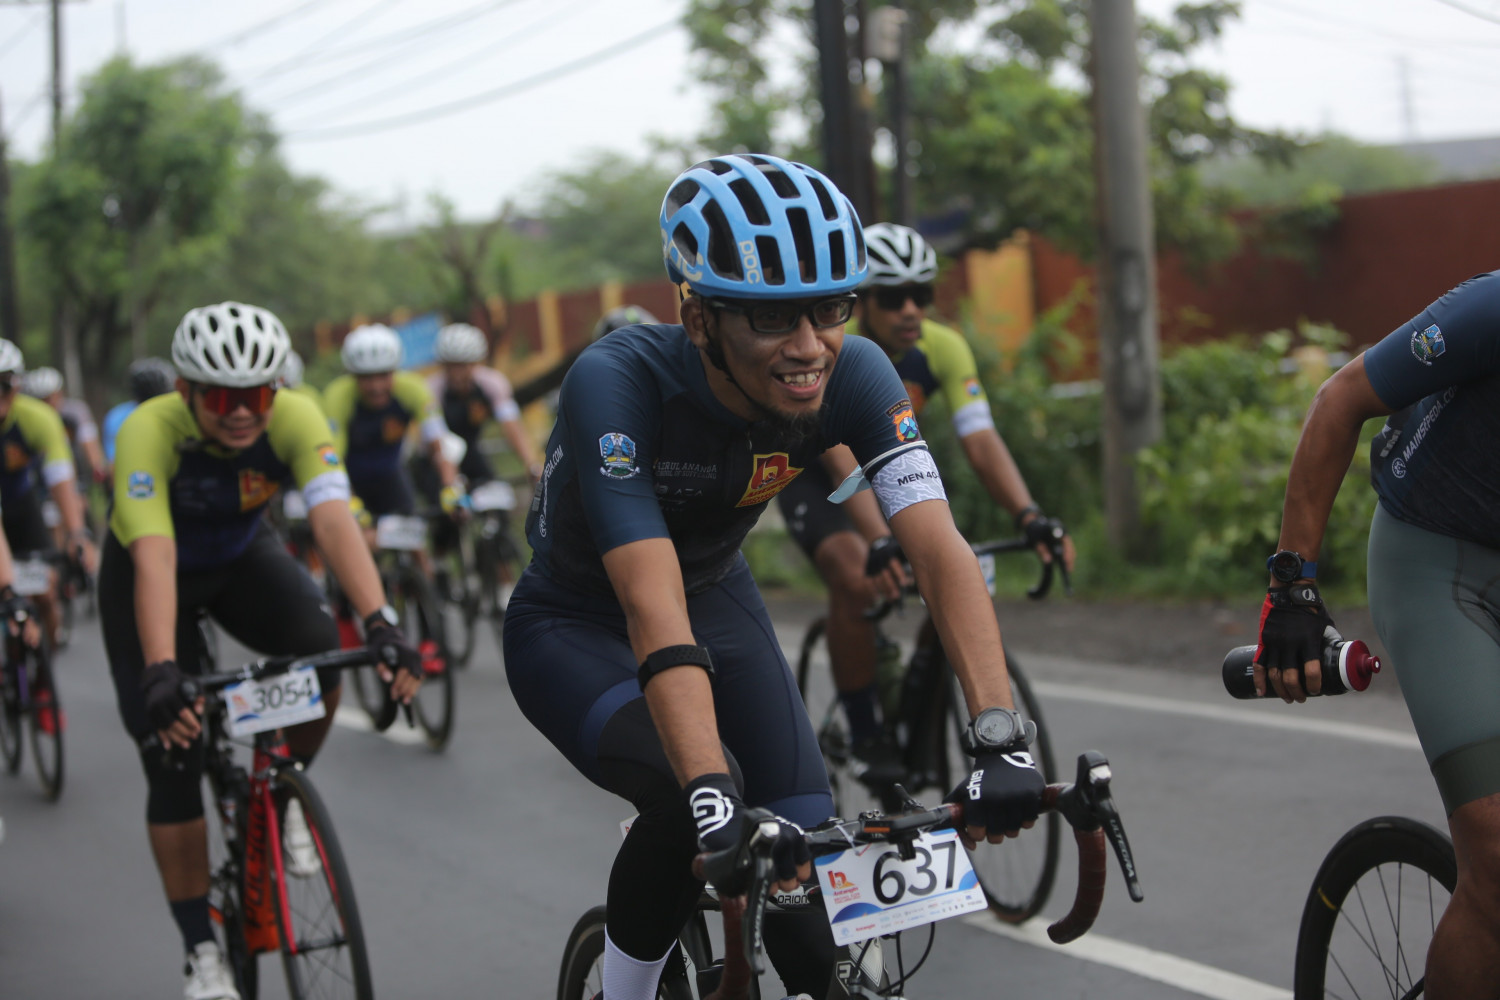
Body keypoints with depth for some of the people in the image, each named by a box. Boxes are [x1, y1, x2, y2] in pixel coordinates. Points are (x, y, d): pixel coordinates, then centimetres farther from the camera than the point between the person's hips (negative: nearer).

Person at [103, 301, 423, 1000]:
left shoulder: (295, 420, -30)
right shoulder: (149, 431, -36)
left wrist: (380, 623, -56)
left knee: (321, 652, -27)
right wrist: (160, 672, -60)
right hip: (145, 572, -2)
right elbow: (155, 558, -47)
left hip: (242, 557, 2)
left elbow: (334, 521, -41)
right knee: (173, 759, -9)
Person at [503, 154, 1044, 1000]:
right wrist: (714, 799, -56)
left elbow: (941, 549, -32)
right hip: (576, 628, -4)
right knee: (686, 800, -30)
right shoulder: (617, 383, -35)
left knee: (806, 843, -10)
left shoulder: (853, 374, -23)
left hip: (717, 599, 4)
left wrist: (1003, 736, -45)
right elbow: (653, 612, -44)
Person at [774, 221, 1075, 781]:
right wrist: (879, 539, -59)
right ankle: (864, 737, -17)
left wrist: (1029, 516, -46)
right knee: (856, 580, -31)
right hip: (815, 473, -4)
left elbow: (981, 440, -29)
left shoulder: (943, 348, -21)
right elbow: (842, 456, -44)